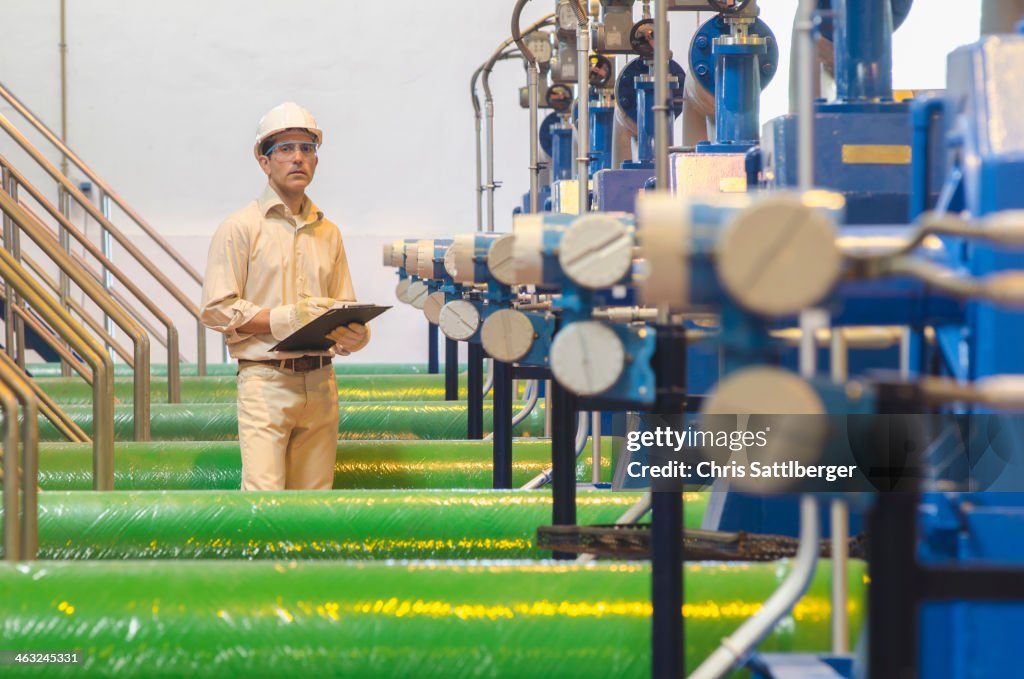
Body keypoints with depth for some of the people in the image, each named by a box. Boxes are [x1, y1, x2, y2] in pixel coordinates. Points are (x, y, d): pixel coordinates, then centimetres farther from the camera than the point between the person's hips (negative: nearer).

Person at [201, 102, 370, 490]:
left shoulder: (328, 233, 18)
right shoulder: (240, 228, 1)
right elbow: (217, 309, -6)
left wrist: (353, 334, -5)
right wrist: (284, 319, -16)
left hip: (320, 381, 5)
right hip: (266, 381, -5)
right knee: (264, 498, -14)